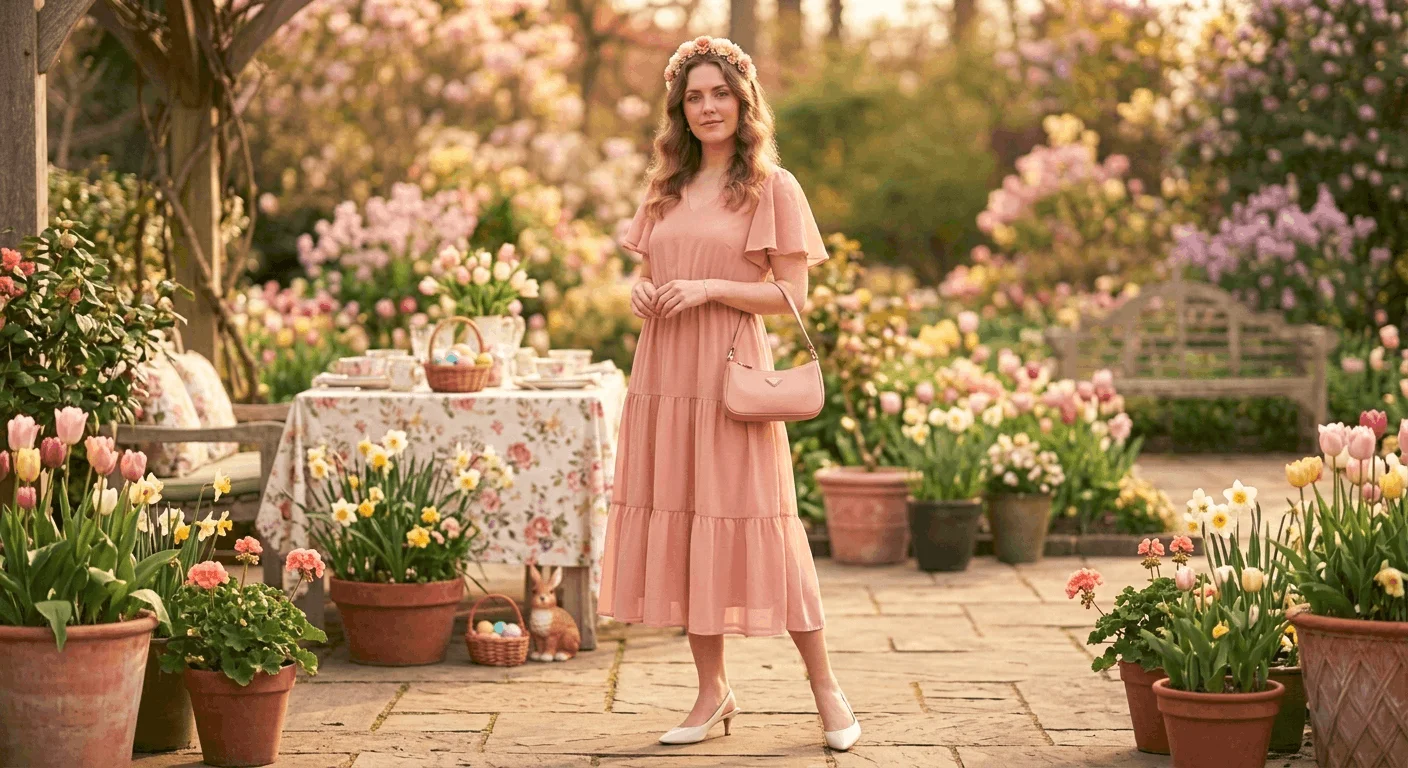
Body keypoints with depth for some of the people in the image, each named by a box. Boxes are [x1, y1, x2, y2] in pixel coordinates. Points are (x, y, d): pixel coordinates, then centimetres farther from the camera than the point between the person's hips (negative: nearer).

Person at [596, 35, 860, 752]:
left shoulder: (773, 188, -1)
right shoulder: (666, 190, 15)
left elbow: (791, 296, -5)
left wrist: (708, 289, -15)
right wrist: (640, 291, 0)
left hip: (731, 371, -5)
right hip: (664, 372, 5)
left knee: (756, 524, -6)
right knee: (680, 527, 5)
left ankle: (826, 688, 6)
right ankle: (713, 693, 15)